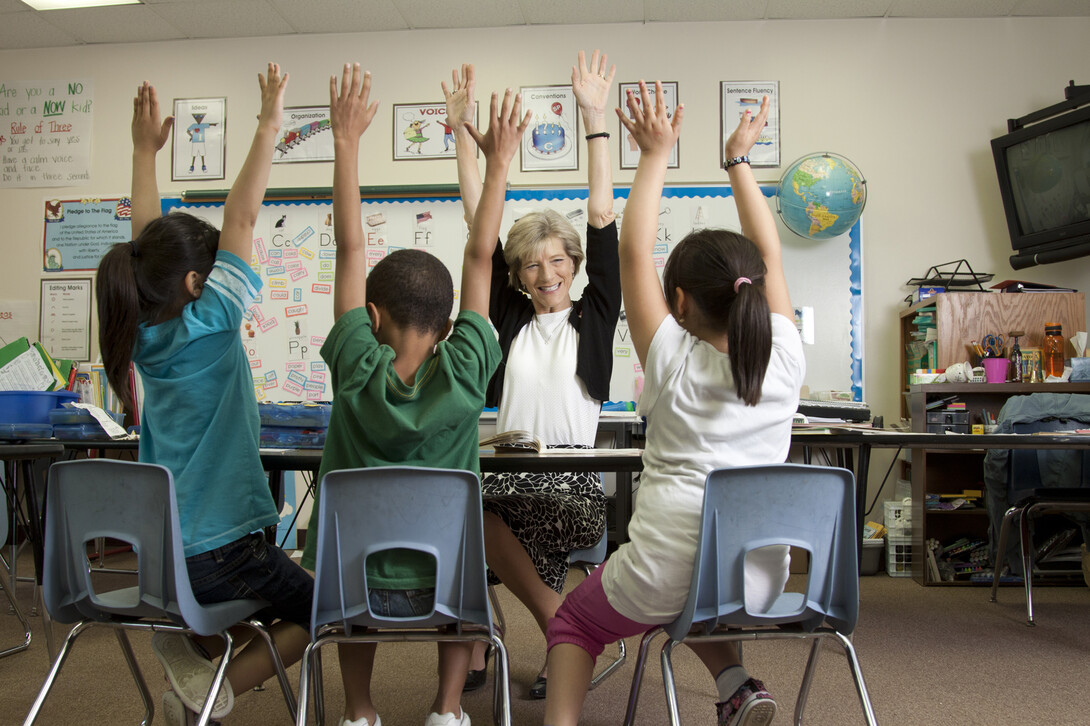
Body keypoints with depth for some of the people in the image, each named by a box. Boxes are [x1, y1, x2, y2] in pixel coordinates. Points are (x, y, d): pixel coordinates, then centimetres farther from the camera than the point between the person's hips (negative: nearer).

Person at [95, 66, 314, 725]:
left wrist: (145, 149, 20)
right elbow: (240, 220, -19)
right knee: (317, 611, 15)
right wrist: (270, 124, -15)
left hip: (156, 549, 8)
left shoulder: (143, 333, 2)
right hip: (218, 550, -8)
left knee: (274, 593, 31)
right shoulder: (208, 328, -17)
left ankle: (189, 645, 10)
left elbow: (148, 237, 12)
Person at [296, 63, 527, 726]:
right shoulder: (464, 375, -14)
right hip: (442, 589, 0)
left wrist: (346, 140, -1)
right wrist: (499, 164, 5)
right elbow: (479, 260, -4)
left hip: (356, 587, 1)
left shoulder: (357, 371, -13)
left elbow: (350, 249, -7)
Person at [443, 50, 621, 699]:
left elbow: (603, 220, 1)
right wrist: (463, 131, 6)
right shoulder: (509, 319, 14)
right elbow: (481, 229, 9)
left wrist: (595, 119, -3)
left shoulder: (594, 317, 8)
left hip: (573, 480, -3)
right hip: (509, 471, 3)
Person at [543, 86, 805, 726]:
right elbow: (769, 253, 9)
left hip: (664, 574, -4)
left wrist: (657, 155, 3)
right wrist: (739, 160, 18)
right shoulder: (784, 359, -3)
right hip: (760, 581, 4)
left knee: (574, 622, 25)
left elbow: (635, 249, -5)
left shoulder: (674, 361, -11)